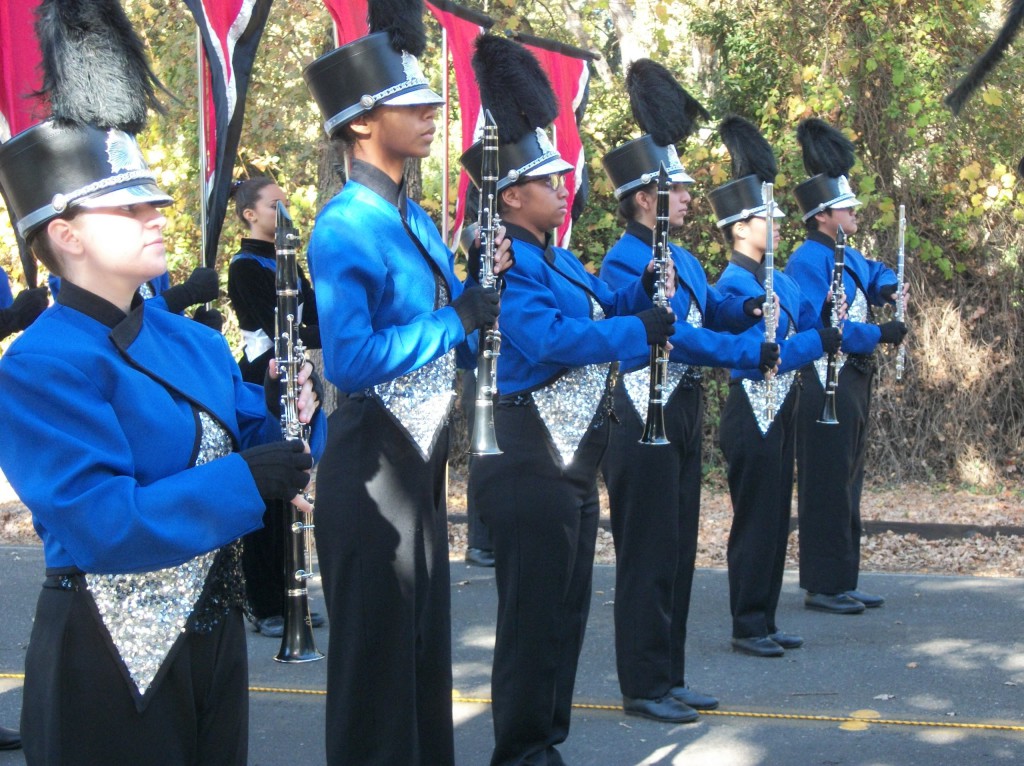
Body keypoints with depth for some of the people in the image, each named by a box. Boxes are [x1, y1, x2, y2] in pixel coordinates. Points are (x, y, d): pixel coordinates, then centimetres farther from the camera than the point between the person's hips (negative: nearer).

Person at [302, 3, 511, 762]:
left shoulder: (417, 221, 11)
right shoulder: (345, 227, -16)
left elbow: (456, 347, 16)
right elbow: (348, 361, -28)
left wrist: (481, 289, -2)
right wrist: (453, 320, -21)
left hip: (422, 465, 9)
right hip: (372, 470, -9)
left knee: (427, 645, 17)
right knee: (377, 653, 3)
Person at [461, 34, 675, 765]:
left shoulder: (560, 258, 15)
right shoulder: (506, 265, -17)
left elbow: (604, 306, 23)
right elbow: (556, 340, -28)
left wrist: (645, 290, 3)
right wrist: (642, 330, -20)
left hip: (573, 460, 10)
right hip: (529, 462, -10)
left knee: (568, 608, 16)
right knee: (534, 614, -2)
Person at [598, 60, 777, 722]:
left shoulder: (682, 258, 14)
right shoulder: (624, 262, -16)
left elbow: (710, 308, 19)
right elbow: (672, 335, -25)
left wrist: (746, 308, -4)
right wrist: (752, 353, -26)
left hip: (684, 412, 9)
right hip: (646, 417, -9)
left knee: (679, 549, 14)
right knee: (648, 554, -2)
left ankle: (670, 677, 23)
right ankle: (644, 687, 6)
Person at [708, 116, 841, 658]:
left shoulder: (779, 281, 13)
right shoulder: (734, 285, -15)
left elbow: (814, 326, 11)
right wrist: (820, 341, -26)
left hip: (779, 414, 9)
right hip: (752, 415, -9)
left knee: (776, 518, 13)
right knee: (755, 521, -3)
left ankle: (765, 621, 21)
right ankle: (748, 628, 6)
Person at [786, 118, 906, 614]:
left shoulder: (847, 258, 15)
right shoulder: (808, 261, -14)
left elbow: (878, 277, 34)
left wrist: (889, 290, 10)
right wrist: (878, 334, -23)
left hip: (853, 384, 10)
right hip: (826, 384, -10)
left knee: (847, 485, 14)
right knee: (826, 488, -6)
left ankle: (843, 582, 21)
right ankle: (823, 587, 0)